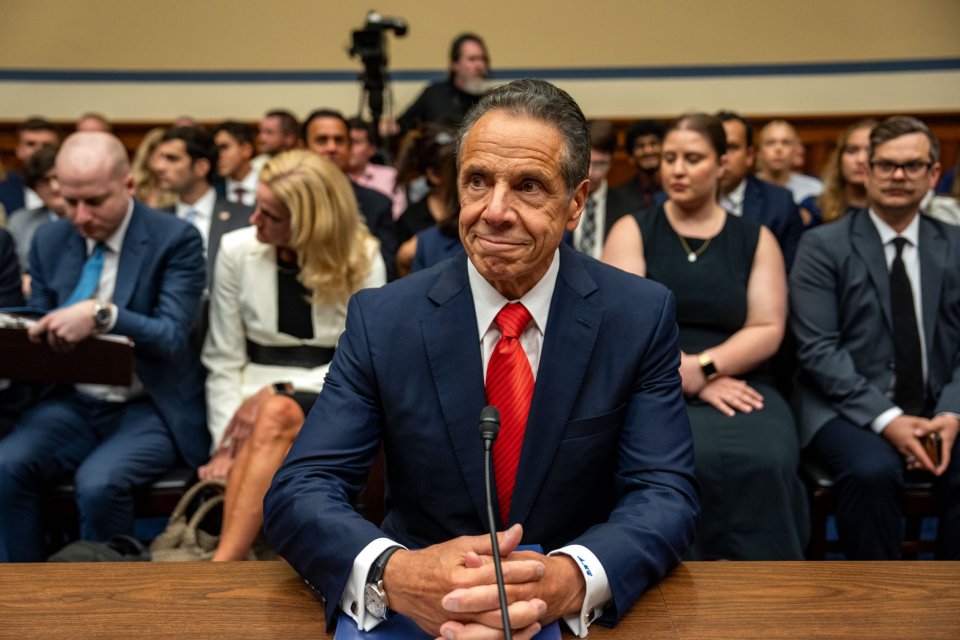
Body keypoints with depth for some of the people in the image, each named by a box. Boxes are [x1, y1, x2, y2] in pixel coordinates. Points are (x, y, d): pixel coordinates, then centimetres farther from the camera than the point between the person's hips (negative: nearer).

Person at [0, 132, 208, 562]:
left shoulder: (175, 239, -9)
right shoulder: (49, 241, 7)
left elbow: (173, 337, -17)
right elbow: (39, 328, 13)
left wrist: (102, 314, -34)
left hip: (150, 408, -4)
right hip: (73, 401, 5)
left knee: (99, 482, -29)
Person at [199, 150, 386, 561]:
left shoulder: (362, 261, -4)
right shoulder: (237, 250, 1)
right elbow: (223, 361, 3)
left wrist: (279, 391, -18)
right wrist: (226, 443, -10)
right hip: (257, 395, 2)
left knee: (277, 415, -37)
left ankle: (222, 563, -43)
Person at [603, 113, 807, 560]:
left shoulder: (756, 239, 13)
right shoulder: (632, 231, 7)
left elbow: (767, 330, 3)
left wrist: (703, 368, -14)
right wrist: (693, 382, -13)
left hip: (737, 385, 2)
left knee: (764, 463, -30)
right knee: (691, 460, -34)